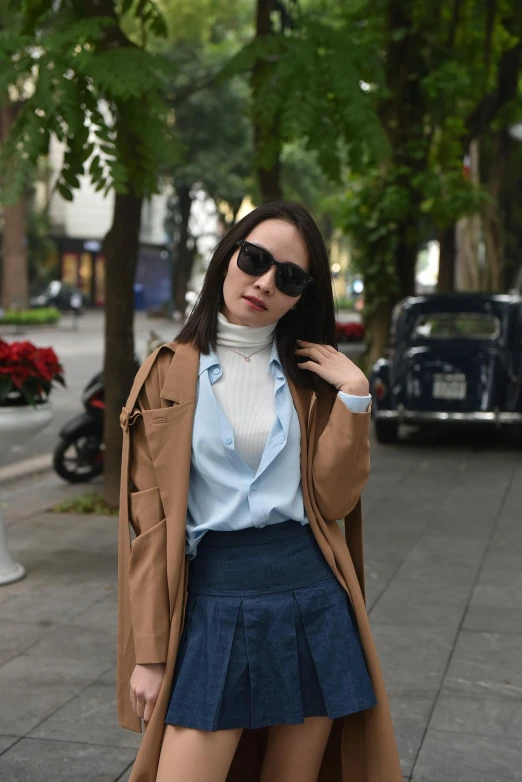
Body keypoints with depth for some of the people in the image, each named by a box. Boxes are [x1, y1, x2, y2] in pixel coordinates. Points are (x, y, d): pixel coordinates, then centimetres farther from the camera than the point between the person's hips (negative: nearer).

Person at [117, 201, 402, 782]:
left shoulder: (310, 374, 9)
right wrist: (149, 652, -3)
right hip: (213, 606, -2)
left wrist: (354, 396, -10)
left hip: (313, 603, 3)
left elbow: (333, 500, -2)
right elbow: (148, 523, -1)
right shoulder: (169, 373, 2)